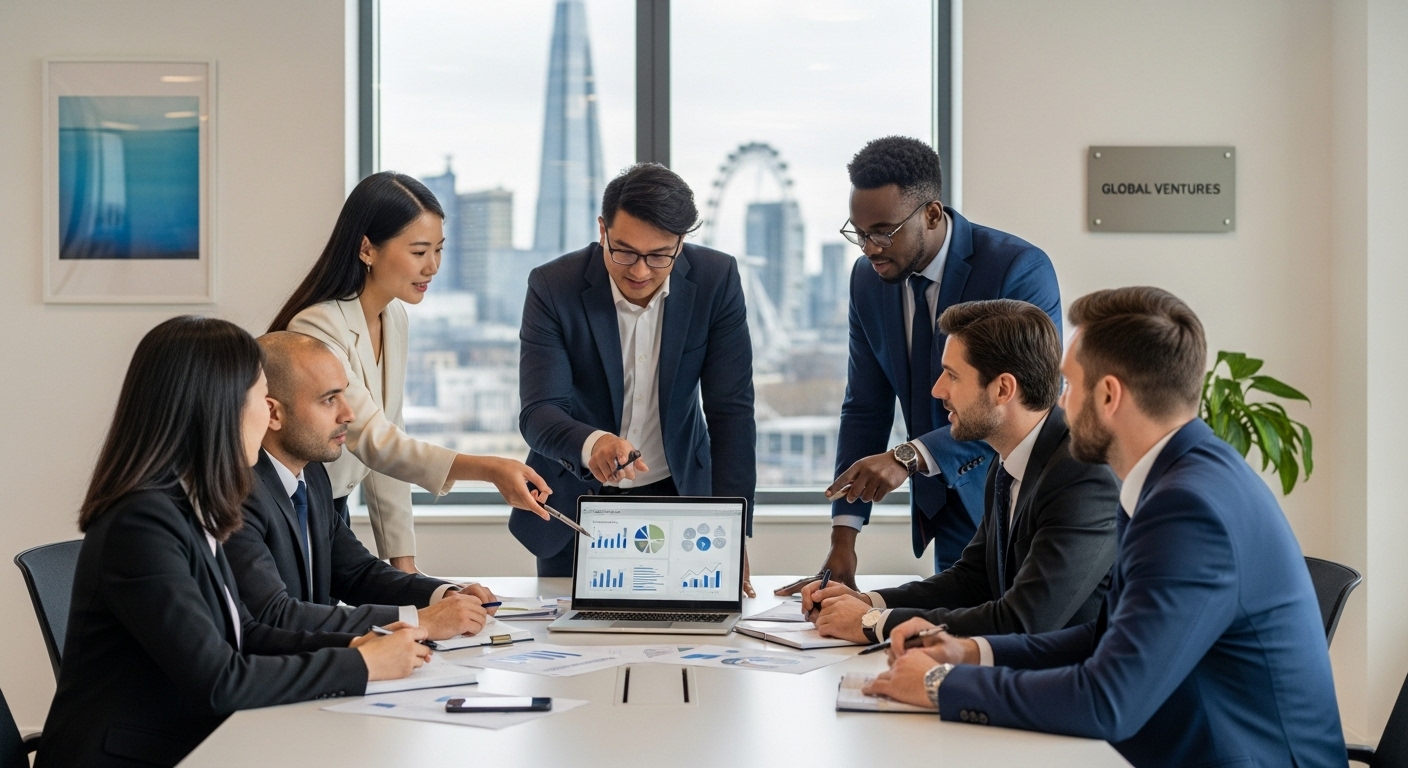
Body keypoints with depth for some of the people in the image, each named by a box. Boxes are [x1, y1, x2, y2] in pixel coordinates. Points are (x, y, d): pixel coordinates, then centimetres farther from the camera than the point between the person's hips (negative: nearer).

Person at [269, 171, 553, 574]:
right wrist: (489, 469, -44)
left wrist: (402, 559, -1)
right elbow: (372, 440, -33)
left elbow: (388, 439, 5)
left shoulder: (394, 317, 2)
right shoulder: (318, 329, -24)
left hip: (334, 511, 8)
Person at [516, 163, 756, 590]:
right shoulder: (553, 287, -18)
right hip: (574, 503, -1)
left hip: (676, 495, 1)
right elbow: (538, 414, -23)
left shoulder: (717, 280, -14)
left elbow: (731, 410, -13)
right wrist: (590, 443, -46)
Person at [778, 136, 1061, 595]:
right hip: (947, 512, 5)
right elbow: (865, 409, 2)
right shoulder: (867, 280, 0)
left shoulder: (1020, 269, -18)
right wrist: (843, 537, -7)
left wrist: (910, 457, -35)